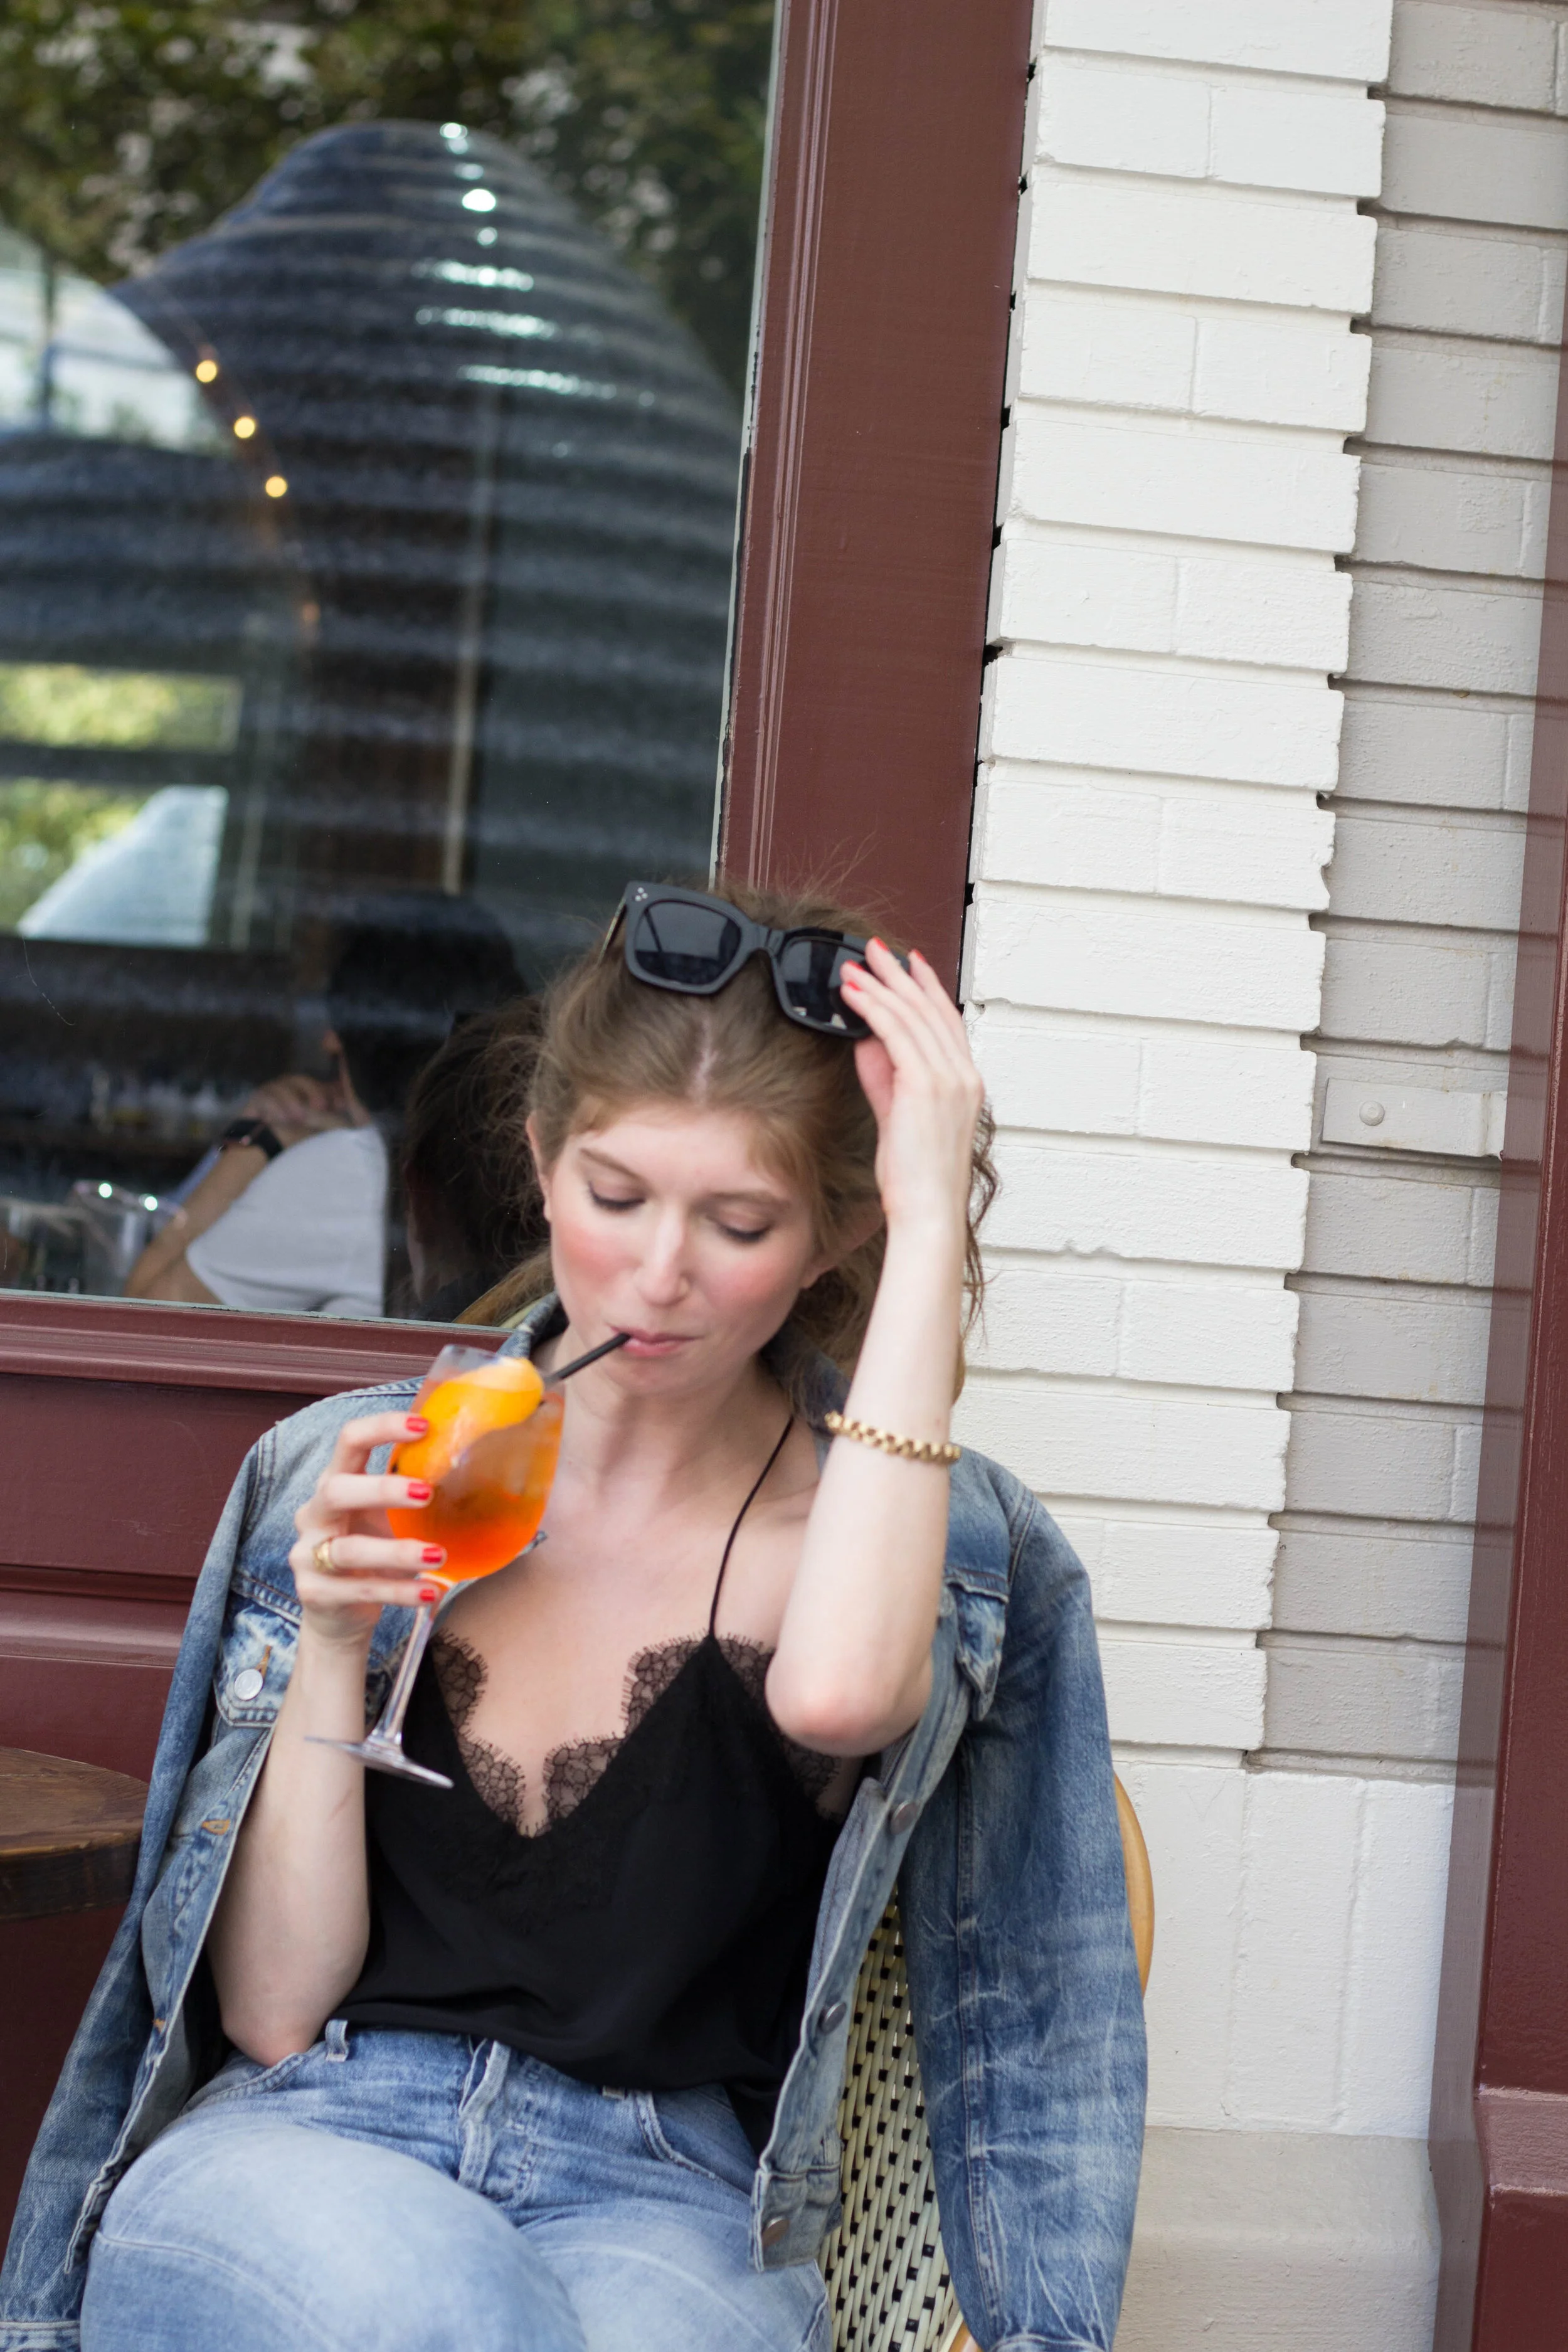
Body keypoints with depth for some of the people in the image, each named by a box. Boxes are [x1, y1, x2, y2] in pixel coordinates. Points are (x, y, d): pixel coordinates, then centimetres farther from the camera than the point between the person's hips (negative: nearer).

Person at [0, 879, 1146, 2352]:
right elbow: (271, 2009, 4)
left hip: (658, 2202, 0)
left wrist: (934, 1220, -20)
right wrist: (328, 1650, -11)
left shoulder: (915, 1533, 0)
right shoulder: (347, 1473, 5)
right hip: (299, 2141, 1)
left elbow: (836, 1689, -29)